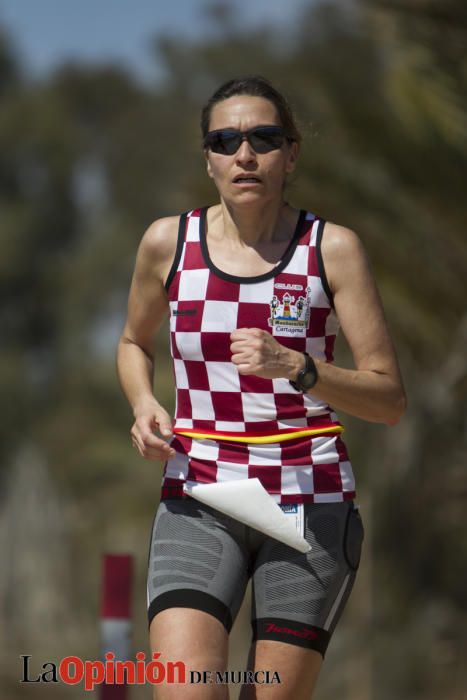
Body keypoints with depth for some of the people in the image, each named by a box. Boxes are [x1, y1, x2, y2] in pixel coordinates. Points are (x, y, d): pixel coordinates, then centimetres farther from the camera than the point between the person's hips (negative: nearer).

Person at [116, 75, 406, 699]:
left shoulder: (333, 248, -3)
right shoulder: (169, 241, 3)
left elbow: (389, 401, -5)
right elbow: (135, 342, 23)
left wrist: (293, 367, -21)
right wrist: (145, 405, 2)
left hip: (311, 505, -1)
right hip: (198, 505, 1)